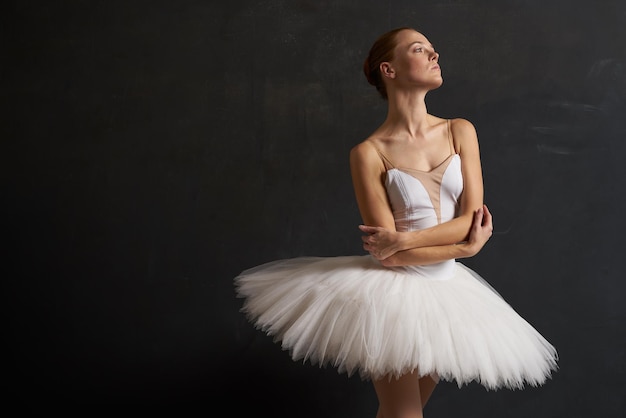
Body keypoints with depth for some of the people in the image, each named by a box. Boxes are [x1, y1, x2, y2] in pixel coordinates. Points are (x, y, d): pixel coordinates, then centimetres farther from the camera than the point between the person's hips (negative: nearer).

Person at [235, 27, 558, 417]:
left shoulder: (461, 131, 2)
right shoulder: (369, 152, -11)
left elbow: (473, 218, -6)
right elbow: (387, 253, -14)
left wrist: (405, 239, -17)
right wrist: (466, 246, -12)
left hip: (445, 291, 5)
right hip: (393, 292, -4)